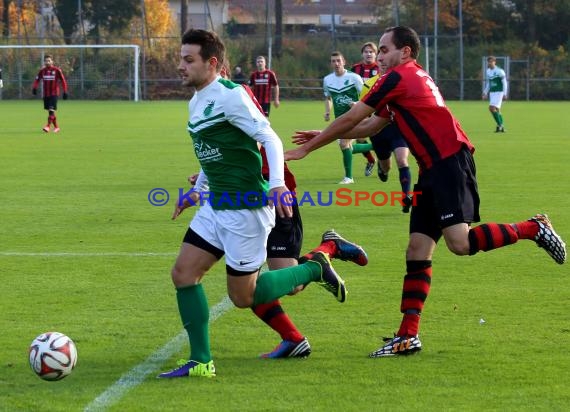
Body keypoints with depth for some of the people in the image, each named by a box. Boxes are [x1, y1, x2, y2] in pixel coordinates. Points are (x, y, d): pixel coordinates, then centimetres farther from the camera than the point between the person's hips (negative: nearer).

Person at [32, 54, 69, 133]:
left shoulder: (57, 70, -5)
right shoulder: (42, 70, 7)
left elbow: (63, 80, -1)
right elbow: (37, 79, 8)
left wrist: (65, 92, -3)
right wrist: (34, 88, -10)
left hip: (54, 93, -5)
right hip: (46, 94, 5)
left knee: (51, 110, -17)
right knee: (49, 111, 8)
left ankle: (48, 126, -20)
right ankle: (56, 127, 20)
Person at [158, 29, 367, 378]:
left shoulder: (230, 96, -16)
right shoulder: (196, 103, 12)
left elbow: (270, 138, -19)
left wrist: (277, 184, -31)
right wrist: (197, 192, 26)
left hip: (246, 209, -9)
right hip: (215, 206, 9)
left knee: (243, 296, -2)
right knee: (183, 274, 0)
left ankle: (315, 267, 16)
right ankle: (201, 362, 5)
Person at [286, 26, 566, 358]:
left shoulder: (398, 77, -7)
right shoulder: (414, 77, 23)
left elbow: (351, 120, -3)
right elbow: (372, 126, 28)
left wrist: (307, 148, 5)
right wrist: (322, 136, 25)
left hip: (451, 162, -10)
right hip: (434, 170, 10)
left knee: (459, 242, -21)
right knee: (418, 251, 3)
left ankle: (533, 228, -3)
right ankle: (408, 336, 1)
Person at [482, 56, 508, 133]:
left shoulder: (499, 71, -10)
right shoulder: (487, 71, 11)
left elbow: (504, 83, -8)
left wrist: (505, 94, -12)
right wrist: (485, 93, 17)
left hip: (499, 92, -7)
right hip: (492, 92, 7)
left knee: (492, 108, -17)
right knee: (497, 110, 8)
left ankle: (499, 124, -7)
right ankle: (501, 126, 17)